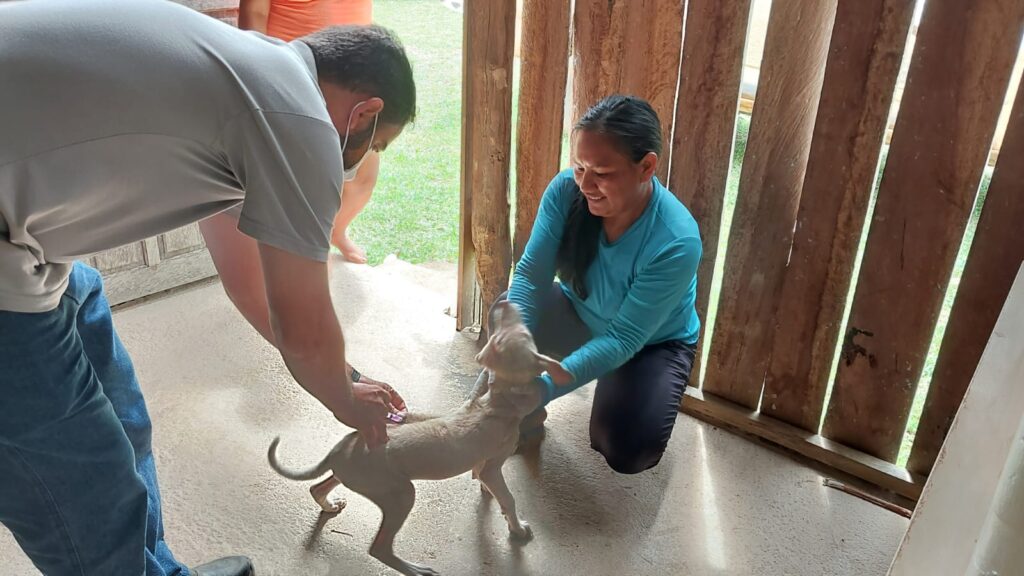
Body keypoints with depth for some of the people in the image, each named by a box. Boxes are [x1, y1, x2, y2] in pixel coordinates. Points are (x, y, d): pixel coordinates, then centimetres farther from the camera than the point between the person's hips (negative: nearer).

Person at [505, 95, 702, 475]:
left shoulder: (676, 243, -37)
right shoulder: (566, 190, -25)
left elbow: (624, 339, -34)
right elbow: (531, 273, -24)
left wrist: (541, 389, -43)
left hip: (652, 344, -3)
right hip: (580, 315, 4)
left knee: (627, 453, -23)